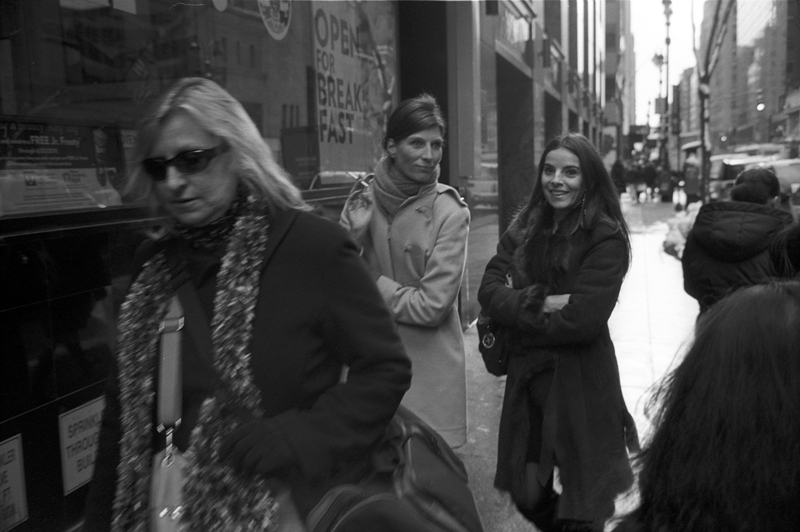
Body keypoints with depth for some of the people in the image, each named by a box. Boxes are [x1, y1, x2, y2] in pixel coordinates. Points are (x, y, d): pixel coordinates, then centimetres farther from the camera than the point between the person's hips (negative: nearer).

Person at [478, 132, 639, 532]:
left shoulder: (606, 239, -12)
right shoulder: (525, 227, 5)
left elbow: (580, 320, -20)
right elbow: (489, 289, -4)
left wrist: (517, 317, -9)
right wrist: (540, 302, -19)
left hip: (580, 384, -5)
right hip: (526, 380, 6)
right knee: (528, 498, 19)